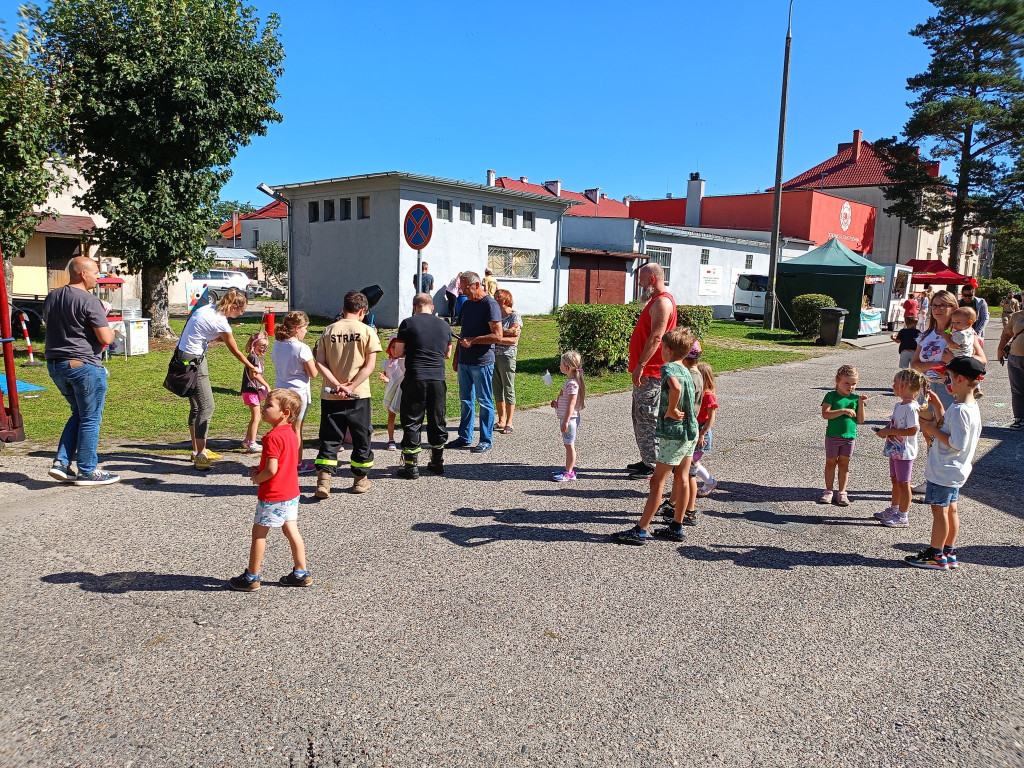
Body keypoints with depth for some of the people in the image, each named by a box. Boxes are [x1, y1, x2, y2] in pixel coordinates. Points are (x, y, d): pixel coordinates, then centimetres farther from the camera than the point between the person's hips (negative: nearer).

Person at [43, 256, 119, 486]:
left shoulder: (52, 297, 10)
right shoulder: (89, 301, -16)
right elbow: (106, 338, -19)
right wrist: (110, 330, 2)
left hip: (54, 365, 8)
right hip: (84, 365, -8)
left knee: (78, 414, 21)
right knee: (90, 418, 3)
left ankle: (61, 463, 14)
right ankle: (87, 471, 10)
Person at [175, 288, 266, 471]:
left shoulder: (208, 308, 7)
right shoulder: (220, 322, -17)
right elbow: (235, 351, -5)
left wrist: (222, 338, 8)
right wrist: (252, 368, 9)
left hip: (182, 354, 10)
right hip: (193, 359, -10)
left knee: (196, 406, 15)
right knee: (206, 406, -9)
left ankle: (197, 451, 24)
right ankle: (200, 455, -8)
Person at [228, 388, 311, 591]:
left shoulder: (273, 437, -22)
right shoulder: (290, 433, 6)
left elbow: (271, 470, -26)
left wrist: (257, 479, -7)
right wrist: (260, 471, 9)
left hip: (273, 496, -9)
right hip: (291, 492, 9)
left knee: (259, 534, 5)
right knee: (292, 531, 14)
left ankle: (251, 578, 15)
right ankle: (301, 573, 19)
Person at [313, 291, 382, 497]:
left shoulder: (329, 330, 4)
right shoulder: (367, 331, -3)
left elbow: (320, 362, -3)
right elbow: (370, 365, -10)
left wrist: (337, 385, -10)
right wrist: (351, 387, -13)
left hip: (330, 395, 2)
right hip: (358, 395, -2)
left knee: (330, 438, 8)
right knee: (361, 436, 13)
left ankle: (323, 480, -5)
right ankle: (360, 480, 23)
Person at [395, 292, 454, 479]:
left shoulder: (408, 323, -3)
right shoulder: (444, 325, 9)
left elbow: (398, 353, -2)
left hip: (415, 379, -3)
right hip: (438, 379, 4)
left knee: (412, 422, 4)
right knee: (437, 421, 15)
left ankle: (411, 466, 5)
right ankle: (437, 462, 25)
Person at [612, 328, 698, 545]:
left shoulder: (668, 367, -14)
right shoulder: (687, 371, 14)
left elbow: (676, 388, -35)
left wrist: (671, 411, -23)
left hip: (674, 434, -9)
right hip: (691, 432, 9)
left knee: (657, 481, -5)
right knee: (681, 479, 13)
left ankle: (640, 531, 0)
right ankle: (676, 528, 21)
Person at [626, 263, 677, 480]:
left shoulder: (662, 302, -15)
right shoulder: (656, 300, 19)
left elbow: (656, 337, -23)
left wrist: (640, 365, -25)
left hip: (651, 373, -11)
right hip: (646, 372, 11)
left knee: (647, 418, -6)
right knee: (640, 417, 16)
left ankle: (652, 466, 0)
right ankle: (647, 460, 25)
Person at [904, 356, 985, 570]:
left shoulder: (959, 410, -26)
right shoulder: (971, 406, 6)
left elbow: (957, 444, -29)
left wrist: (934, 430, -19)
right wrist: (938, 405, 15)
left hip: (944, 470, -10)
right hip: (954, 470, 10)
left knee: (939, 510, 0)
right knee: (951, 509, 17)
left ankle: (936, 556, 9)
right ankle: (949, 553, 27)